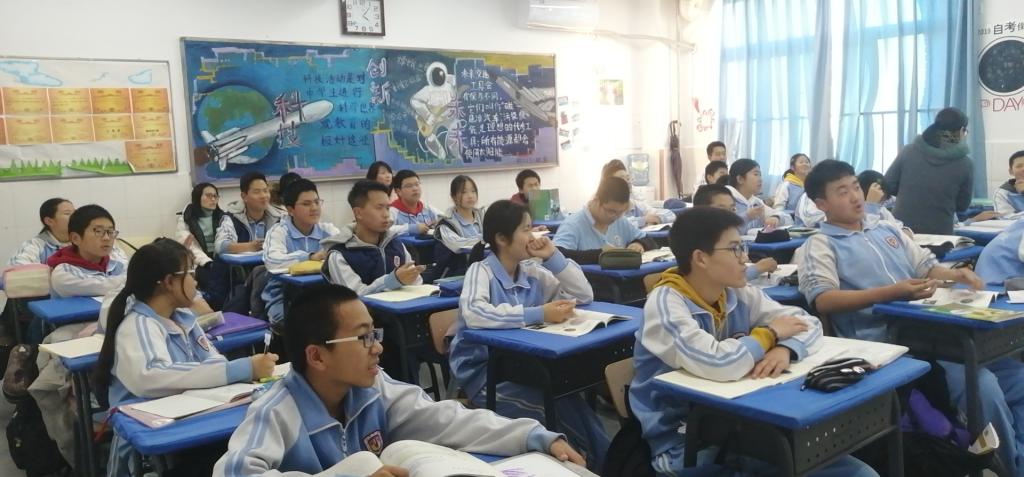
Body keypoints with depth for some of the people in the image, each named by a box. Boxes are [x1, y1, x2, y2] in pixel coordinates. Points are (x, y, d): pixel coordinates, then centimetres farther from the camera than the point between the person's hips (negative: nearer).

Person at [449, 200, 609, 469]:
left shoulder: (532, 272, 7)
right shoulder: (481, 271, -11)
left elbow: (583, 296, 6)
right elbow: (473, 314, -34)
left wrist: (553, 257, -4)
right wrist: (539, 314, -38)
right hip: (482, 368, -5)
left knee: (568, 401, -25)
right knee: (551, 408, -26)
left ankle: (602, 461, -9)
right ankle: (587, 457, -5)